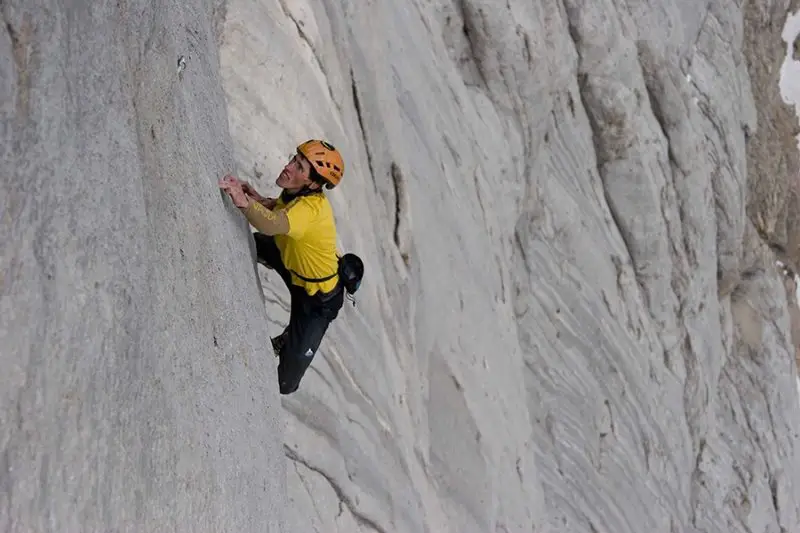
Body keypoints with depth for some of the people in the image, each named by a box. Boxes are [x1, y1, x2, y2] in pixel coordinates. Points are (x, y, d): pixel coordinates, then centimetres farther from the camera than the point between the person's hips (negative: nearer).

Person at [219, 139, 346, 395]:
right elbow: (280, 208, 7)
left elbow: (273, 225, -59)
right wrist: (259, 199, -13)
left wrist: (245, 202, -74)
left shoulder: (311, 207, -40)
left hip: (319, 296, -8)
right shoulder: (298, 192, -15)